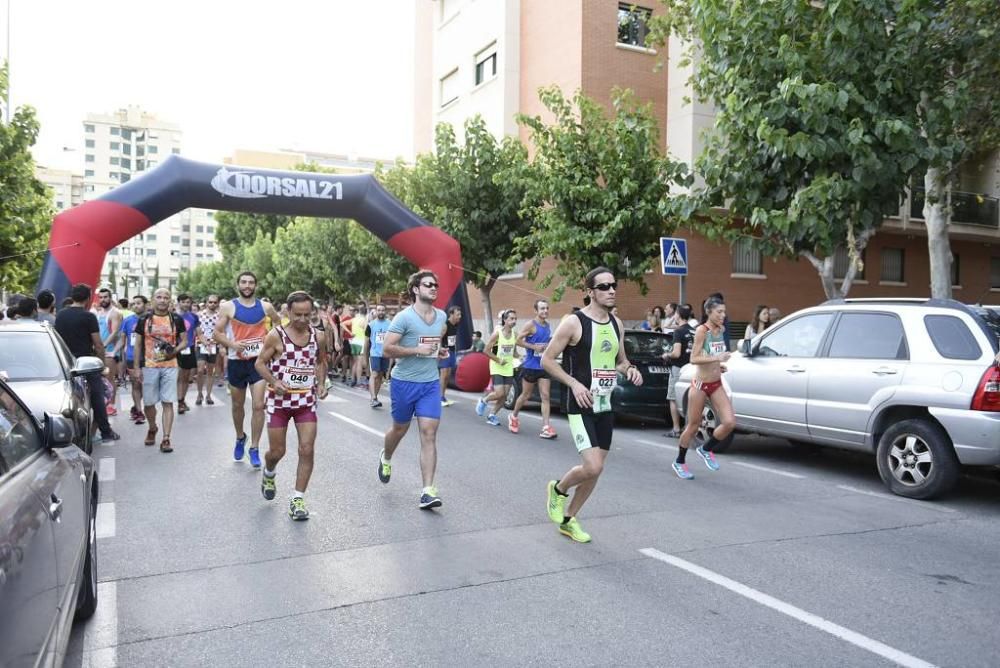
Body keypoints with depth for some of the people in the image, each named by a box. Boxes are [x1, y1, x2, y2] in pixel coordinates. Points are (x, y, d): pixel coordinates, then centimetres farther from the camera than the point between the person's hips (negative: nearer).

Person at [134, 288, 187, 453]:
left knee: (167, 402, -4)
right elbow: (138, 344, 6)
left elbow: (184, 340, 7)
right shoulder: (144, 319, 3)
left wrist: (175, 350, -14)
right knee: (148, 403, 8)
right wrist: (136, 367, 1)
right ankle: (152, 429, 35)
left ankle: (166, 438, -2)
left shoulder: (176, 319, 2)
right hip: (149, 367, 1)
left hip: (170, 366, -1)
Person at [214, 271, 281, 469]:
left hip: (259, 361, 0)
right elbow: (217, 333, -3)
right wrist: (232, 344, -21)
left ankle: (254, 448, 1)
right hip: (236, 362, 0)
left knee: (258, 405, -9)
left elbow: (281, 324, 18)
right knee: (238, 405, 15)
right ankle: (240, 438, 40)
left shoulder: (265, 307, 2)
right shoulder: (228, 307, -2)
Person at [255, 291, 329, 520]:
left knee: (307, 450, -6)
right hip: (280, 400, -2)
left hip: (306, 401, 2)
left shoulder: (319, 337, -1)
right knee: (277, 451, 7)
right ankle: (269, 473, 43)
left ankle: (298, 499, 6)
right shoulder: (276, 336, -10)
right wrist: (274, 382, -20)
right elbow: (260, 363, -4)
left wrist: (321, 383, 0)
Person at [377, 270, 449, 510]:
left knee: (429, 434, -6)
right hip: (404, 382, -3)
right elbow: (387, 349, -17)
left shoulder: (441, 316, 5)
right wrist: (418, 350, -22)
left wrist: (440, 350, 6)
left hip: (431, 383, 4)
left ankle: (428, 491, -6)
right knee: (400, 428, 16)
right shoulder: (404, 317, -13)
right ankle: (386, 458, 50)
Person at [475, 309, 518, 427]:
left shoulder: (514, 335, 2)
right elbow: (487, 350, -10)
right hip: (497, 368, -5)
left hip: (508, 369, 5)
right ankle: (483, 401, 16)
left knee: (504, 396, 4)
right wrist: (498, 360, -15)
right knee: (499, 393, -14)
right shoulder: (497, 333, -13)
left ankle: (492, 415, 21)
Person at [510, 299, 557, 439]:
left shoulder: (548, 325, 11)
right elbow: (518, 340, -13)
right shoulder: (530, 324, -10)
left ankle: (546, 428, -7)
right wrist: (534, 347, -20)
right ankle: (514, 416, 33)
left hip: (544, 366, 5)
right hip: (530, 366, -5)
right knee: (526, 395, 8)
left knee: (546, 396, -4)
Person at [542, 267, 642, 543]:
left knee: (595, 470, 11)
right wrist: (574, 383, -21)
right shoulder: (574, 322, -13)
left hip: (605, 406, 7)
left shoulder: (616, 324, 8)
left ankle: (568, 520, 29)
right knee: (592, 468, -16)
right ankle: (558, 489, 16)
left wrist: (630, 369, -3)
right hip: (581, 407, -7)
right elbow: (547, 359, -10)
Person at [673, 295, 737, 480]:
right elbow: (694, 358, -21)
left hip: (717, 384, 6)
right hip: (700, 384, -6)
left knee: (730, 422, -9)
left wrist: (720, 365, 5)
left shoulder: (722, 330, 6)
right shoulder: (702, 330, -15)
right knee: (693, 426, 4)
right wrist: (717, 358, -30)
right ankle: (679, 462, 24)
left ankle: (706, 449, 17)